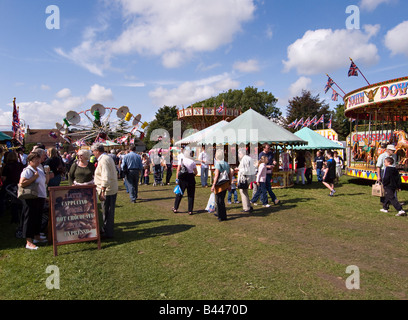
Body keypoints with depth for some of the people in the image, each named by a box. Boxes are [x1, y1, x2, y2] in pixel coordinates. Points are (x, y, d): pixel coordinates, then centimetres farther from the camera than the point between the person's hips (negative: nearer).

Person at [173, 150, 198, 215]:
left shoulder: (181, 160, 0)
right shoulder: (192, 162, -1)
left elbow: (178, 170, -5)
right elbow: (196, 172, 1)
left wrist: (177, 178, -2)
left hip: (182, 178, 1)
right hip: (190, 177, -1)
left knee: (179, 193, 13)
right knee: (191, 195, 7)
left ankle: (175, 208, 19)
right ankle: (190, 210, 9)